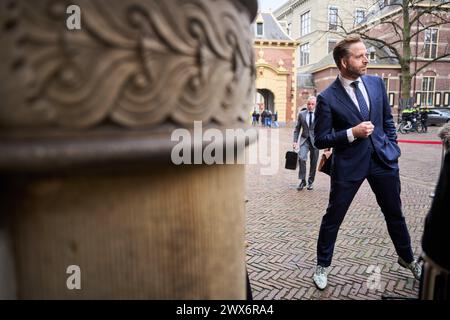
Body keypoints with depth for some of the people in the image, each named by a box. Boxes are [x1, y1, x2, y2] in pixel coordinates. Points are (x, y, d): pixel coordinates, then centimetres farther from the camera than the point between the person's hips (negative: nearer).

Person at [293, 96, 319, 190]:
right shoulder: (301, 114, 6)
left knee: (313, 163, 5)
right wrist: (295, 141, 0)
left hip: (315, 140, 0)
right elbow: (297, 128, 8)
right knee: (301, 158, -20)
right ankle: (302, 180, -9)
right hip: (304, 140, 1)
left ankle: (310, 182, 21)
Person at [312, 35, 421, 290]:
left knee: (395, 213, 20)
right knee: (333, 217, 5)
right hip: (349, 164, -4)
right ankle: (323, 265, 26)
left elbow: (388, 120, 15)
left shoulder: (377, 83, 3)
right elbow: (321, 140, -10)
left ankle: (407, 258, 45)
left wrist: (392, 148, 8)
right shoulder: (327, 98, -12)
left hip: (383, 159, 5)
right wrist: (352, 133, -20)